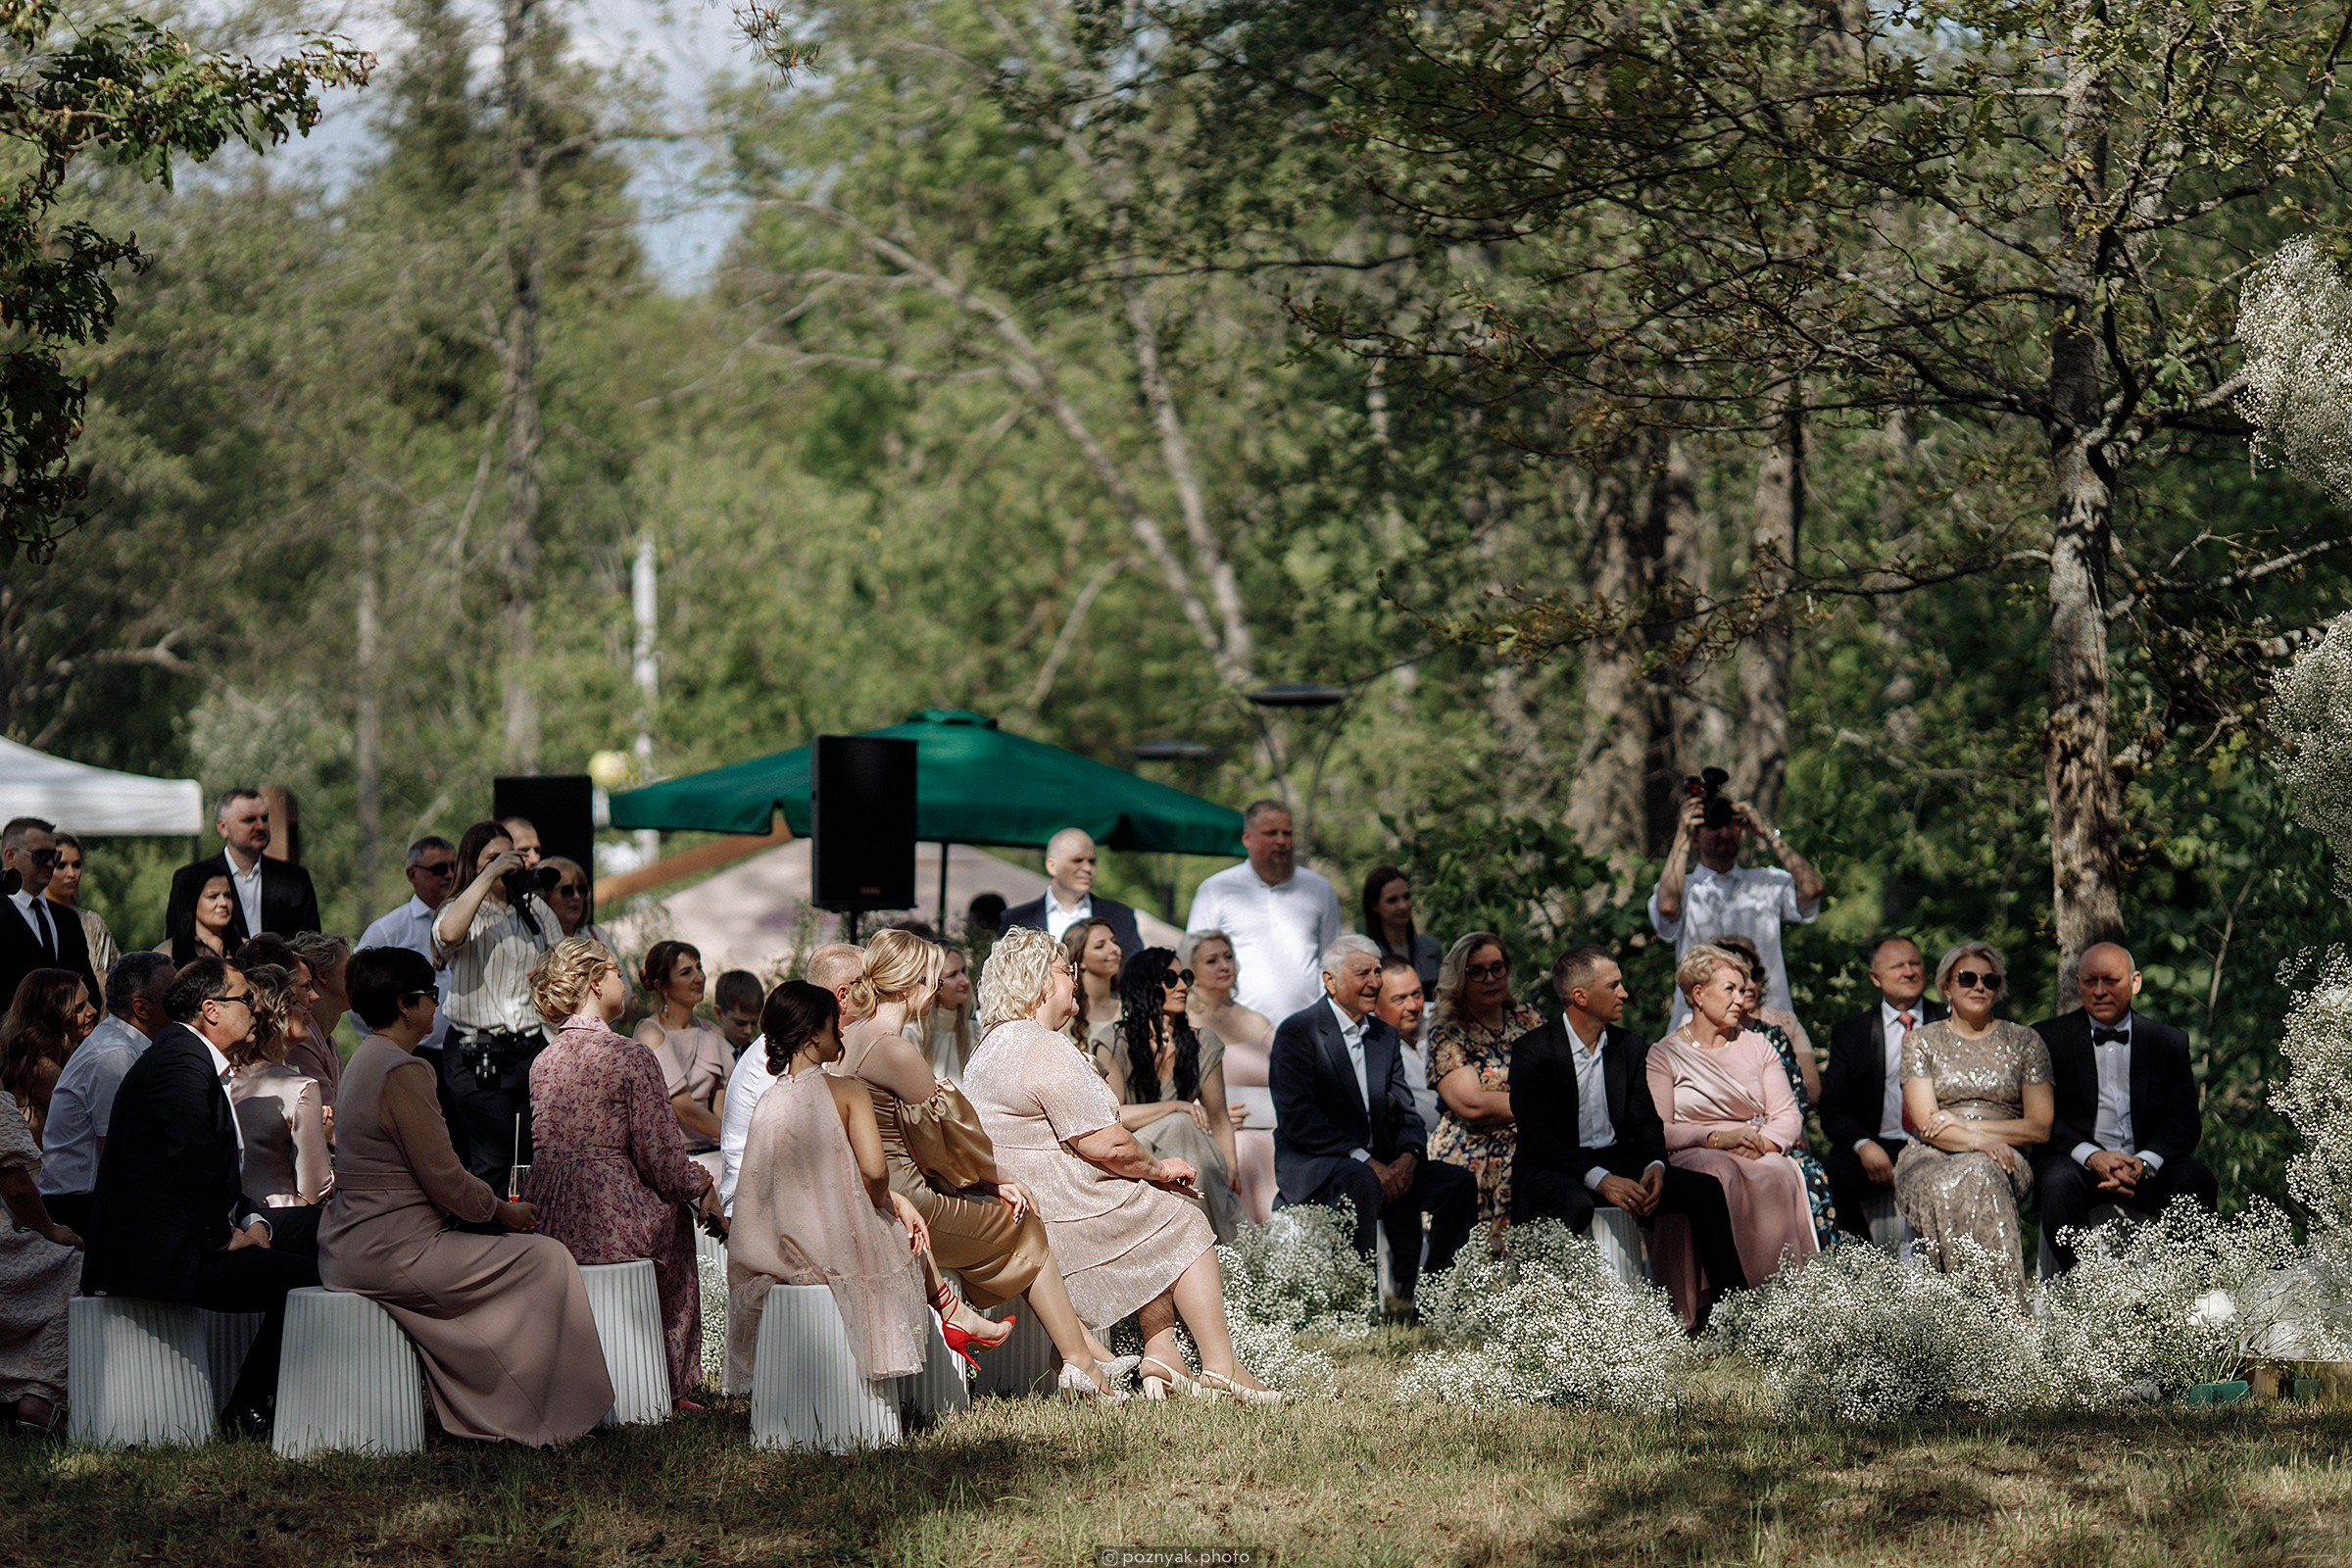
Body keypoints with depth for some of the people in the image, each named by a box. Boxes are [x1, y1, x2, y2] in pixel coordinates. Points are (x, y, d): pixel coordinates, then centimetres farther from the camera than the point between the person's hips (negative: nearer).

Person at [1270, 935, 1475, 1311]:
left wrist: (1408, 1156, -11)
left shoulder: (1385, 1036, 16)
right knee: (1361, 1181, -38)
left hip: (1377, 1163, 7)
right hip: (1312, 1165, -7)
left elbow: (1405, 1113, 13)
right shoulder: (1297, 1032, -6)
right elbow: (1297, 1119, -16)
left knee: (1458, 1182, -13)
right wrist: (1365, 1161, -23)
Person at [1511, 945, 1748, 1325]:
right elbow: (1536, 1136, -17)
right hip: (1554, 1168, -6)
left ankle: (1731, 1298, -9)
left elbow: (1645, 1120, 10)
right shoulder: (1533, 1049, -9)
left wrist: (1655, 1165, -14)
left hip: (1616, 1162, 6)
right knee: (1575, 1205, -41)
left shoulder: (1629, 1046, 9)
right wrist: (1598, 1179, -28)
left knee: (1705, 1188, -13)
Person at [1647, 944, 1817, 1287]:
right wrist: (1717, 1138, -17)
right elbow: (1659, 1130, -4)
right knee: (1725, 1177, -38)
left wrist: (1765, 1142, -10)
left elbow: (1787, 1115, 12)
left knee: (1780, 1175, -33)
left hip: (1760, 1155, 3)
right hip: (1695, 1156, -3)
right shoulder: (1664, 1055, 7)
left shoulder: (1756, 1046, 20)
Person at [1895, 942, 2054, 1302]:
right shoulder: (1923, 1041, 13)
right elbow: (1926, 1123, 1)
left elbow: (2040, 1127, 7)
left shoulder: (2025, 1042, 14)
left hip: (2004, 1160, 0)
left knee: (1979, 1175, -38)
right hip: (1933, 1159, 0)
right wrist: (1978, 1140, -20)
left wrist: (1965, 1125, -4)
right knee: (1945, 1188, -38)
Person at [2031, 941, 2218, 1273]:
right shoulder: (2048, 1039, 6)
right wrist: (2091, 1156, -19)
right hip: (2077, 1160, -1)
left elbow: (2185, 1122, 3)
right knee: (2060, 1180, -35)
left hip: (2146, 1165, 1)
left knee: (2197, 1181, -28)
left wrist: (2144, 1164, -17)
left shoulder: (2169, 1042, 11)